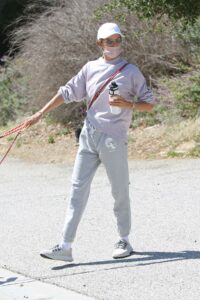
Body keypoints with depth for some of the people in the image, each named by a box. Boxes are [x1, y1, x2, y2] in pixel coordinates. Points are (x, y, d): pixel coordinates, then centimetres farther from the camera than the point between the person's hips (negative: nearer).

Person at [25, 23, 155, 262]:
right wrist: (40, 113, 7)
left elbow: (148, 105, 2)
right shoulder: (90, 68, 10)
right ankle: (65, 246, -5)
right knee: (78, 188, -3)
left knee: (120, 191, 4)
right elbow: (67, 92, 12)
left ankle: (124, 241, 21)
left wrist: (127, 104, -16)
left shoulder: (131, 71, 1)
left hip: (114, 139, -3)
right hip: (89, 135, 3)